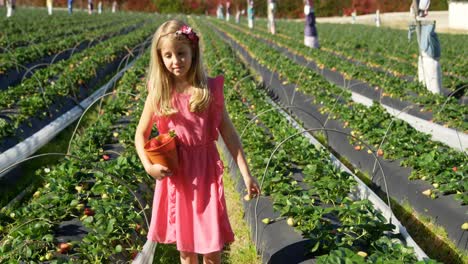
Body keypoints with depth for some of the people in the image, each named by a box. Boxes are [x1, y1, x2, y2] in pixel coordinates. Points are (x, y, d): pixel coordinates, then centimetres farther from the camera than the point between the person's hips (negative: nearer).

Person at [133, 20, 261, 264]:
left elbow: (228, 132, -3)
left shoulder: (210, 89, -6)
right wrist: (148, 166, -11)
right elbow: (141, 134, 6)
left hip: (206, 172, -1)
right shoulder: (159, 95, -4)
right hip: (175, 174, 1)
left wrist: (246, 173, -5)